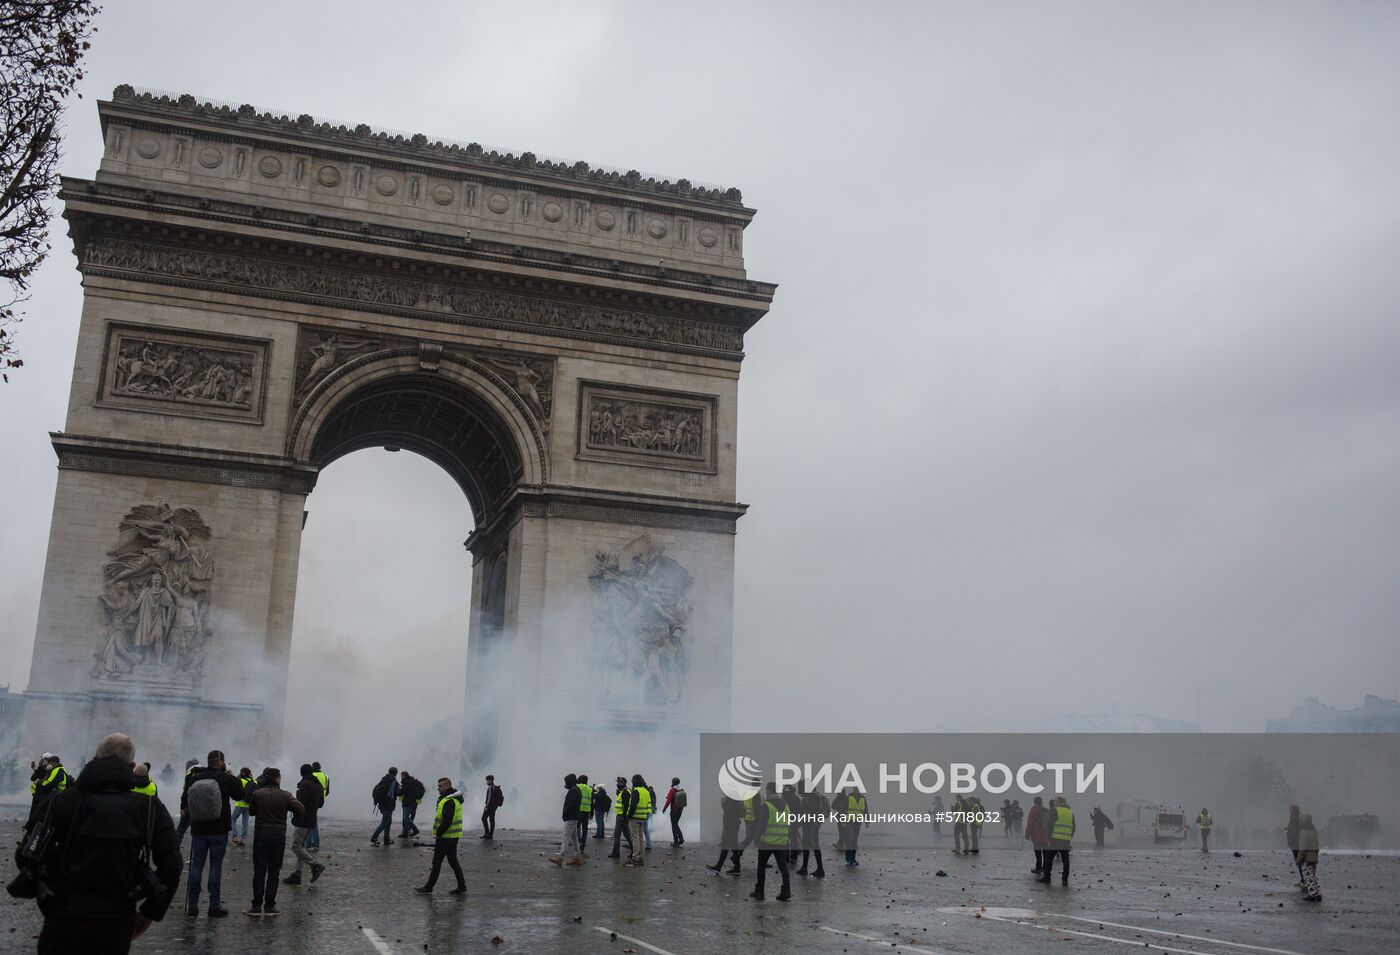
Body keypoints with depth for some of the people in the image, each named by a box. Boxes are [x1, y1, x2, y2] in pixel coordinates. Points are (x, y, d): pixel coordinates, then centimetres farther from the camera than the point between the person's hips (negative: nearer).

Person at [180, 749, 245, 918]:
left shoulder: (194, 778, -2)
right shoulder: (225, 778, -10)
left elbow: (184, 798, 7)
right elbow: (239, 794, 4)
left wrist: (184, 811, 26)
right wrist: (234, 777, 15)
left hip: (198, 830, 3)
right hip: (219, 830, -3)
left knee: (196, 866, 9)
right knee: (216, 866, 2)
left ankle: (192, 906, 11)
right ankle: (214, 906, 3)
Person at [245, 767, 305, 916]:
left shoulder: (256, 794, -4)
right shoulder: (285, 795, -7)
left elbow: (251, 811, 10)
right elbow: (301, 809, -5)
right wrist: (293, 801, 11)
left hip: (260, 836, 1)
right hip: (279, 837, -1)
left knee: (259, 871, 6)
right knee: (273, 872, 6)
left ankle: (256, 905, 6)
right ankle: (269, 906, 7)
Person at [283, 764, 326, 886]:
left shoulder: (304, 784, -16)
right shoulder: (318, 785, 12)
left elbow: (301, 803, -22)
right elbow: (321, 802, 19)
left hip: (302, 821, -9)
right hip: (312, 820, 9)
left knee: (296, 847, -6)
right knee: (301, 845, 14)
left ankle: (315, 866, -12)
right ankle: (297, 874, 15)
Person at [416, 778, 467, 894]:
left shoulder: (449, 801, -20)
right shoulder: (454, 799, 14)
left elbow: (447, 821, -25)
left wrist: (438, 834, -18)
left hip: (445, 837, -10)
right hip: (453, 836, 10)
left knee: (437, 862, 0)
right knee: (453, 861, 13)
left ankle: (428, 887, 9)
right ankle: (461, 887, 13)